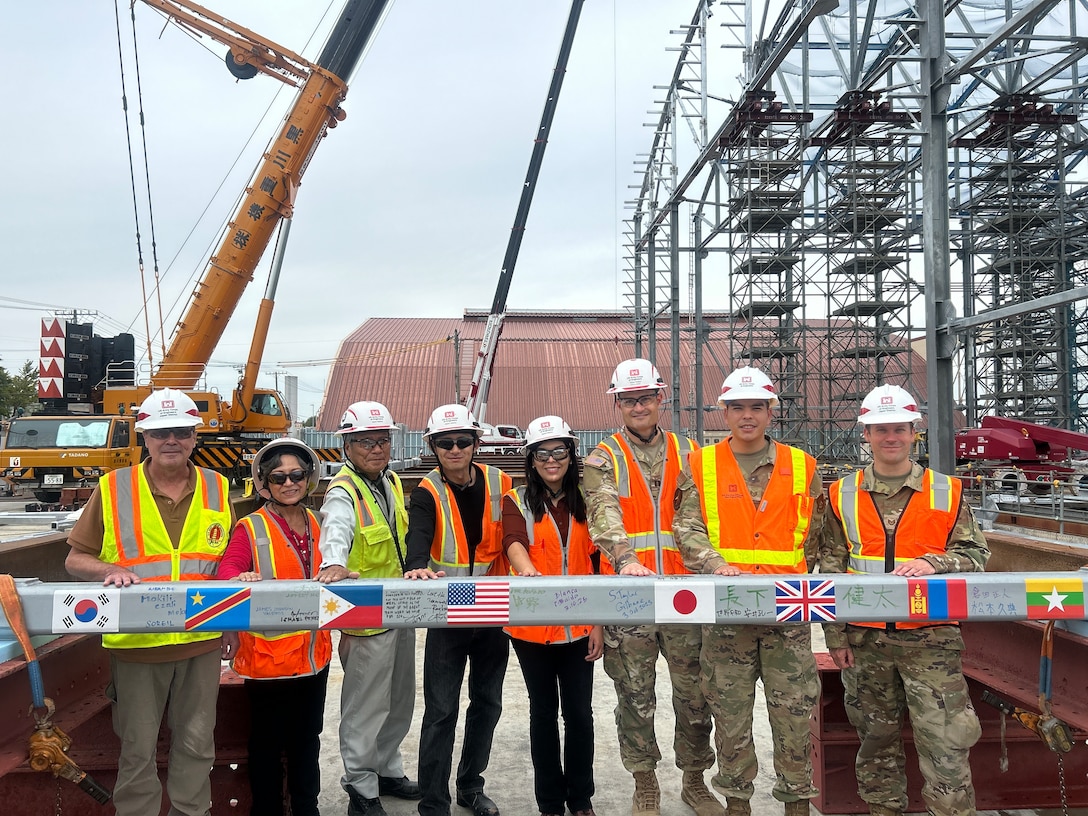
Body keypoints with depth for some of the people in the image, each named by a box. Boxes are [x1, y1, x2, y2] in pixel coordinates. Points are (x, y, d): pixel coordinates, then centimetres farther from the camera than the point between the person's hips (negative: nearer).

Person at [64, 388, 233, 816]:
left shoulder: (216, 489, 4)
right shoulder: (113, 488, -3)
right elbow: (76, 559, 2)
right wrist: (109, 570, -18)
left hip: (202, 641, 2)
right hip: (135, 642, -2)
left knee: (196, 745, 14)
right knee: (137, 749, 9)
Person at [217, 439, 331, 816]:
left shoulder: (317, 526, 8)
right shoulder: (251, 528, -9)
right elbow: (228, 567, -26)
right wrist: (240, 577, -45)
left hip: (313, 655, 5)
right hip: (267, 656, -5)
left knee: (307, 739, 19)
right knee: (268, 742, 8)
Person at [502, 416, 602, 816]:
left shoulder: (584, 502, 6)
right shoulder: (517, 501, -1)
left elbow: (597, 565, 7)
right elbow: (514, 544, -20)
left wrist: (599, 623, 3)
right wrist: (530, 574, -42)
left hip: (578, 626, 2)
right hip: (532, 626, -1)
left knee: (579, 711, 7)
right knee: (544, 711, 10)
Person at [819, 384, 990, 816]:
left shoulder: (947, 492, 4)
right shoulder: (842, 495, 6)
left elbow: (975, 553, 4)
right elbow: (831, 569, 6)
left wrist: (933, 563, -16)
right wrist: (836, 636, 2)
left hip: (930, 638, -1)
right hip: (865, 638, 2)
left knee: (944, 742, -4)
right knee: (877, 738, 13)